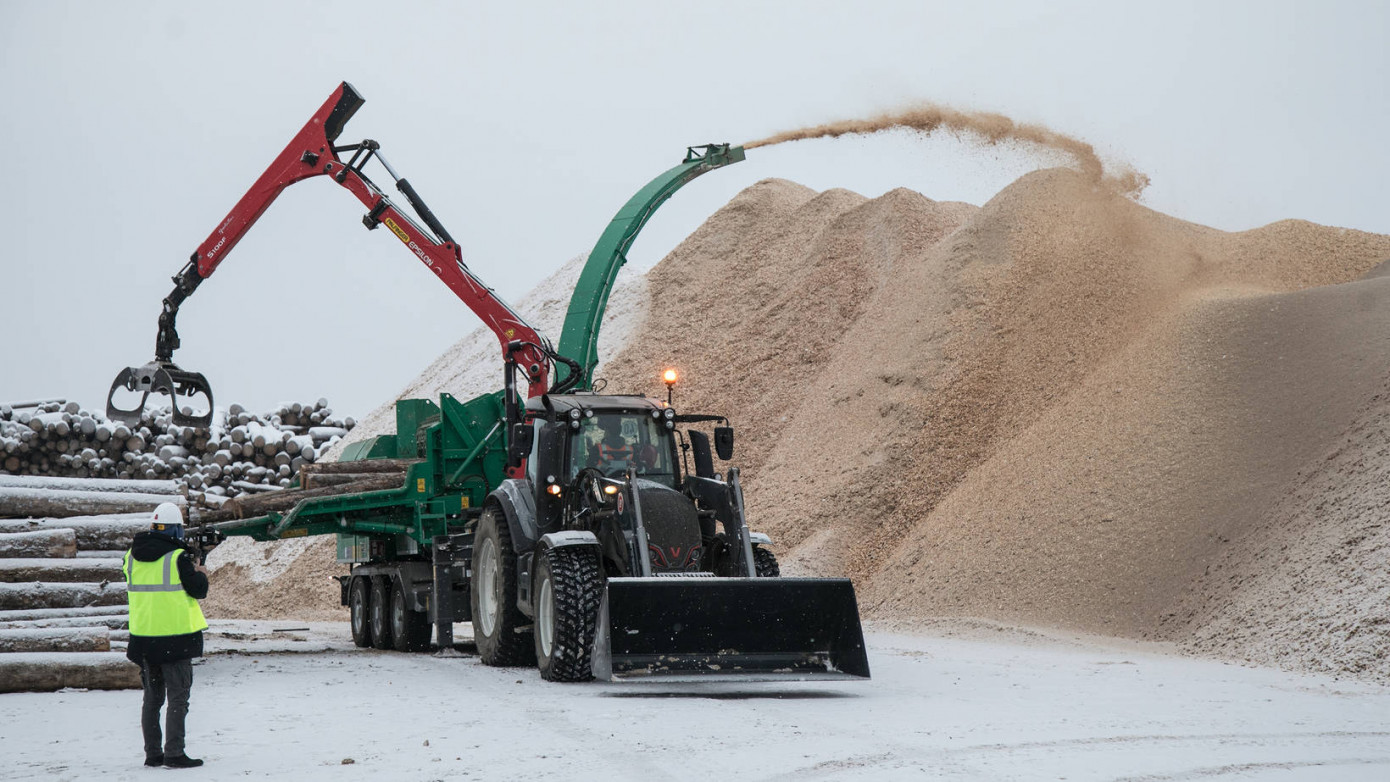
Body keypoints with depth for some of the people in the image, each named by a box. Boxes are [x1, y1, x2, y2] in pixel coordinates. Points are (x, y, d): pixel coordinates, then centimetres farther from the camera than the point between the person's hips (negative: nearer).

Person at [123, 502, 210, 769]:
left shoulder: (132, 556, 5)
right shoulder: (178, 557, -14)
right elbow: (198, 591, -10)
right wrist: (200, 574, 11)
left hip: (143, 635, 6)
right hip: (175, 635, -6)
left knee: (152, 697, 15)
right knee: (178, 697, 0)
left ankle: (152, 753, 18)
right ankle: (174, 753, -4)